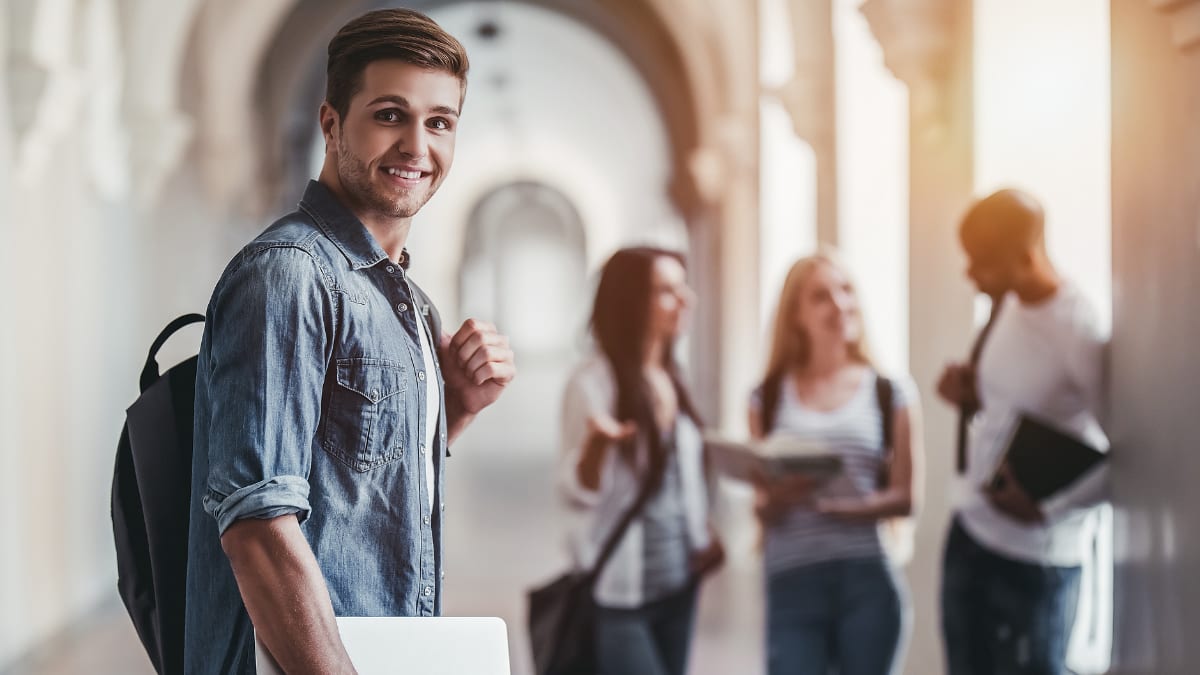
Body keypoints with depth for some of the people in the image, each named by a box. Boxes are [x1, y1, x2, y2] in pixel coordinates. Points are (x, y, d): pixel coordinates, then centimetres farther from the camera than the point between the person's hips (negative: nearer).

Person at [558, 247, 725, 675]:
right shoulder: (593, 382, -12)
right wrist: (597, 443, -33)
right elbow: (579, 494, -14)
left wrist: (704, 533, 6)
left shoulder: (670, 379, 10)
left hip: (679, 580, 7)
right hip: (619, 591, -7)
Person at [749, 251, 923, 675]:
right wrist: (778, 498, -19)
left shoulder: (892, 393, 6)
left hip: (869, 580, 0)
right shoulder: (769, 398, 7)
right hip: (792, 583, 0)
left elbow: (906, 497, -1)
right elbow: (762, 507, 5)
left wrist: (825, 505, -13)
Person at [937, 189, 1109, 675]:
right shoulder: (1007, 307, 3)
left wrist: (1047, 506, -24)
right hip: (970, 531, 8)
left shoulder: (1079, 334, -22)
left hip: (1035, 555, -8)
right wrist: (970, 396, -2)